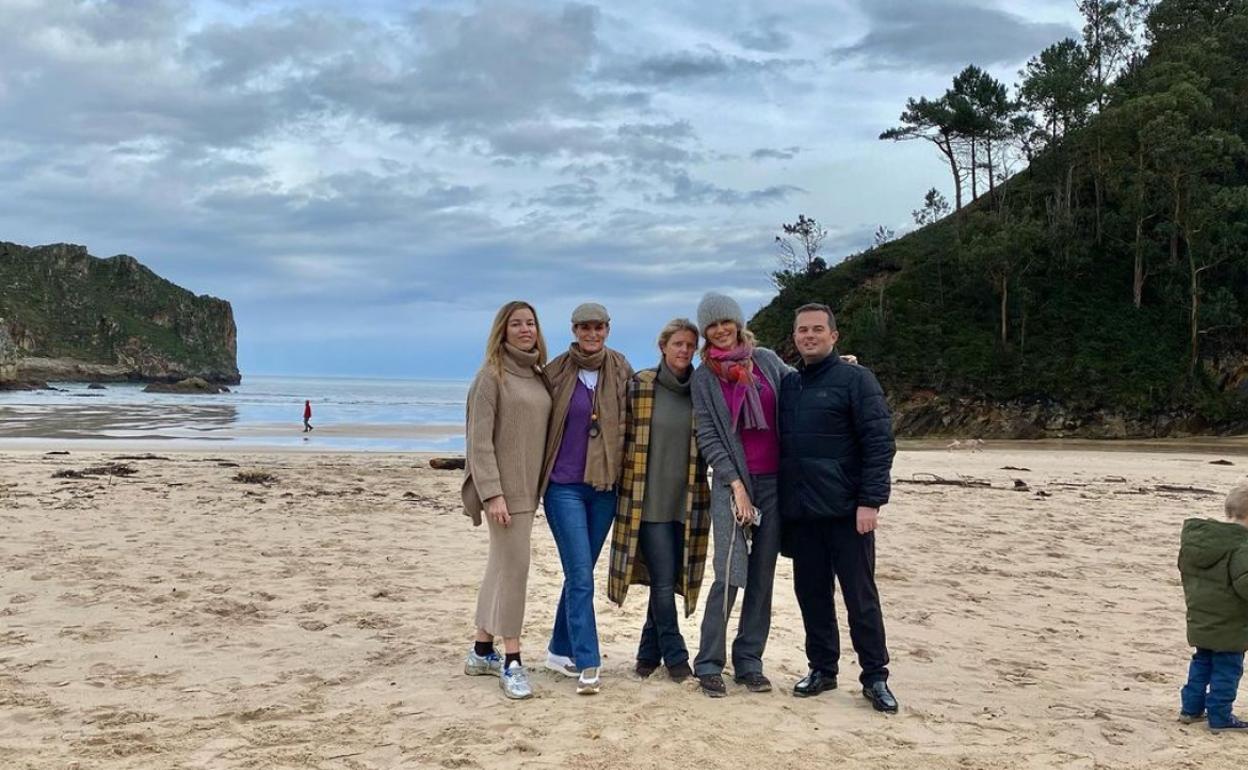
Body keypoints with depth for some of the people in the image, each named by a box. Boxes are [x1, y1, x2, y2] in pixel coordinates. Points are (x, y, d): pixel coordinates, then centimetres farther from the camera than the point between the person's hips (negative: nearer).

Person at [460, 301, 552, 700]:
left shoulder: (538, 375, 12)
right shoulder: (492, 375, -8)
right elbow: (479, 439, -13)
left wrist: (537, 487, 12)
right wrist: (492, 492, -20)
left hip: (528, 487, 7)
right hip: (503, 488, -7)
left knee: (501, 567, 13)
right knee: (513, 567, -9)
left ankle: (481, 652, 22)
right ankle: (511, 662, -3)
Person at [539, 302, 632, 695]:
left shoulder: (621, 371, 3)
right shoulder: (557, 372, -3)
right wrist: (538, 478, 1)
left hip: (605, 486, 3)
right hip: (564, 486, -3)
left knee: (580, 572, 13)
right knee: (580, 575, -8)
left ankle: (560, 650, 27)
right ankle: (587, 663, -5)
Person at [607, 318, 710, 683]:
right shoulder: (640, 386, -1)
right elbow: (623, 436, 3)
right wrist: (623, 486, 1)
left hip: (687, 499, 3)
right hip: (649, 499, -3)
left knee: (670, 579, 8)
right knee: (663, 580, -4)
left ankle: (650, 652, 23)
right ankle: (675, 656, 9)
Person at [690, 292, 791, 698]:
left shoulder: (767, 360, 8)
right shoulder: (704, 377, 2)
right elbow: (708, 437, -2)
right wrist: (736, 485, -9)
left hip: (775, 481, 3)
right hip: (732, 481, -3)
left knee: (762, 577, 5)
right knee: (730, 575, -11)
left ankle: (749, 662, 14)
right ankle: (708, 665, 0)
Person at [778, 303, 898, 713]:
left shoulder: (855, 379, -4)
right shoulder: (787, 384, 13)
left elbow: (880, 443, -10)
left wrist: (871, 501, -17)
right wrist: (779, 501, 11)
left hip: (845, 510, -5)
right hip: (799, 510, 5)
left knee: (860, 595, 1)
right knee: (811, 593, 10)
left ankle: (875, 677, 10)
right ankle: (822, 668, 22)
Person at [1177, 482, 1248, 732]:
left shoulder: (1194, 536, 3)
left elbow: (1186, 571, 14)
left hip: (1199, 620, 8)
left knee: (1202, 662, 21)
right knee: (1226, 669, 4)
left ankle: (1191, 707, 26)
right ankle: (1220, 718, 10)